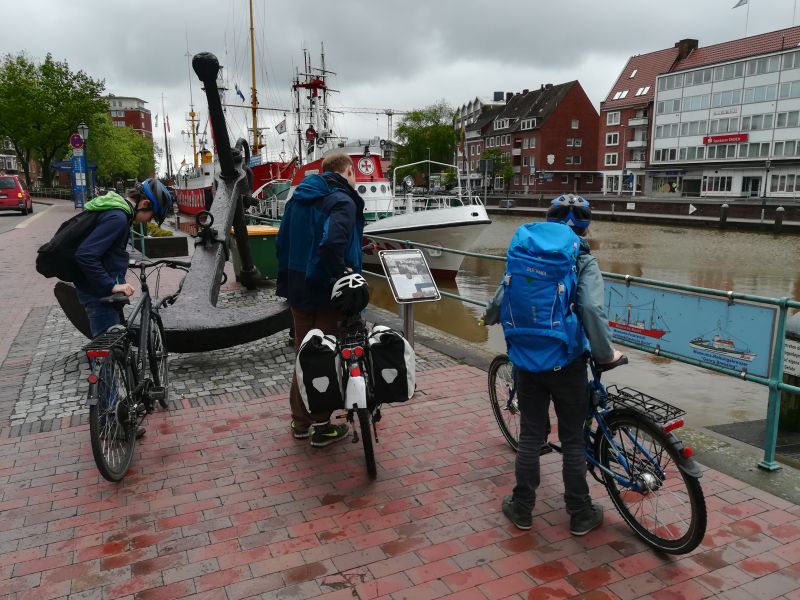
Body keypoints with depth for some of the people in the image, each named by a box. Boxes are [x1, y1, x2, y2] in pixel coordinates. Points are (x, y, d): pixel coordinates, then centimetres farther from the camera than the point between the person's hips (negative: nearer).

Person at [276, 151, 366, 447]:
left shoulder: (298, 197, 11)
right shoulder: (342, 201, -14)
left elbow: (282, 241, 16)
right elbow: (333, 244, -30)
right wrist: (344, 279, -21)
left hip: (298, 289, 7)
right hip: (326, 292, -7)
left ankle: (300, 422, 27)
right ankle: (322, 427, 14)